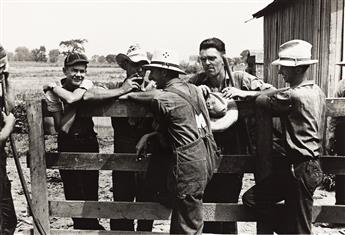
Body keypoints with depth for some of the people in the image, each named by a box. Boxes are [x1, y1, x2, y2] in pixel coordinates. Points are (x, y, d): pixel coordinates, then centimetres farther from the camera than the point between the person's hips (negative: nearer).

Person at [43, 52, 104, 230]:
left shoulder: (86, 84, -8)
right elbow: (62, 127, -18)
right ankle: (82, 225, 27)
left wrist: (53, 86, -17)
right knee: (73, 190, 5)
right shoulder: (54, 93, -11)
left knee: (91, 187, 9)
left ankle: (91, 225, 31)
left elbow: (72, 98, -30)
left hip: (88, 142, 1)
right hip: (67, 144, -1)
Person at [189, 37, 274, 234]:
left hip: (233, 154, -1)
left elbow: (273, 92, -4)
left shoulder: (240, 79, -2)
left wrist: (244, 93, -19)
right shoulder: (196, 82, 1)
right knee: (206, 204, 10)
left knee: (229, 202, 11)